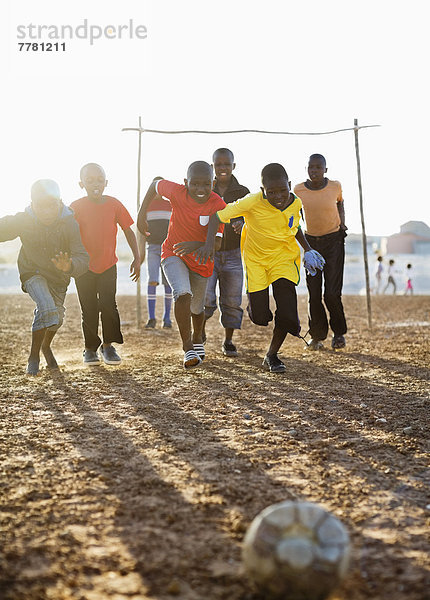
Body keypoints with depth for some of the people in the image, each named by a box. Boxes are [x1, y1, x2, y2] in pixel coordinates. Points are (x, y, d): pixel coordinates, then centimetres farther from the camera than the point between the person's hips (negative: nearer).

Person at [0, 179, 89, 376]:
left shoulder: (70, 224, -25)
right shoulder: (23, 221, -24)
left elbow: (82, 258, -30)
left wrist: (69, 267, -52)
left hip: (58, 277, 3)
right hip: (33, 272, -3)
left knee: (56, 318, 14)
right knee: (47, 308, -27)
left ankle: (46, 346, 50)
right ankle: (33, 357, -9)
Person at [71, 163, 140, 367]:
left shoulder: (114, 205, -5)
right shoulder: (76, 207, -9)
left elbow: (128, 231, 3)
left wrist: (136, 258, 0)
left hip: (108, 265, 1)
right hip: (84, 267, -1)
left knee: (108, 304, -7)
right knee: (89, 309, 3)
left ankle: (108, 345, 8)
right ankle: (90, 348, 17)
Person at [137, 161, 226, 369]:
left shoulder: (218, 205, -22)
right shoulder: (177, 192, -19)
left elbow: (216, 243, -26)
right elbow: (155, 184, 2)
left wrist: (197, 245, -46)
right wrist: (142, 215, 1)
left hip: (201, 261, 1)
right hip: (173, 254, -1)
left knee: (196, 307, 18)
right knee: (183, 294, -29)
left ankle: (197, 338, 51)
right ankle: (187, 348, -22)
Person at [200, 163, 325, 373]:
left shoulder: (295, 203, -11)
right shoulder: (253, 202, -24)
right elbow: (217, 215, -20)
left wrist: (307, 249, 8)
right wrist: (208, 245, -31)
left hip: (284, 257, 2)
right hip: (256, 259, -2)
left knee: (287, 312, -15)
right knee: (259, 317, -3)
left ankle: (271, 355, 8)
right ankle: (254, 303, 37)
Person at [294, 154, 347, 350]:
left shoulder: (335, 186, -8)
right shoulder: (299, 190, -6)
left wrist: (342, 223, 2)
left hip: (333, 240, -2)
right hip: (310, 242, 2)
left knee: (332, 293, -8)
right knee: (314, 294, 0)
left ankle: (339, 332, 14)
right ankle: (317, 336, 15)